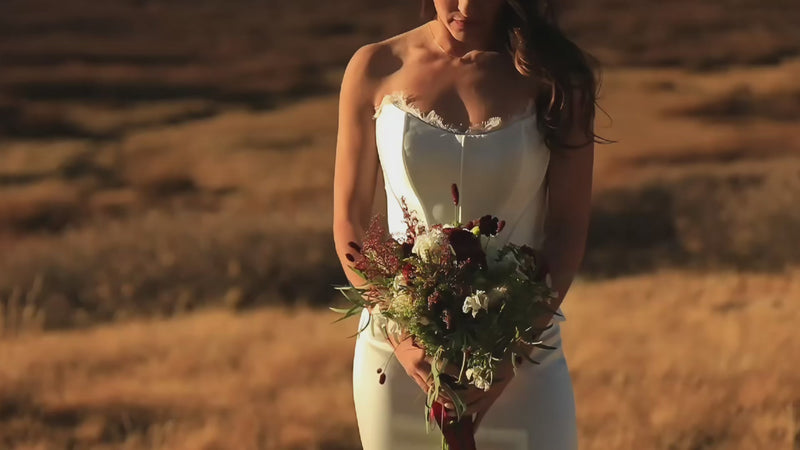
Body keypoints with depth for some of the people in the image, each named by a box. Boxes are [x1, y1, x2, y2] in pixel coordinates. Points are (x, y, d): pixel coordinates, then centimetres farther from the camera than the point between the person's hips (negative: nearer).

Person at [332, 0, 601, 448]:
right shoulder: (377, 68, 1)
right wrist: (400, 333, -12)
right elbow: (349, 221, 2)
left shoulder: (552, 76, -1)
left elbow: (569, 230, -2)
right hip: (401, 354, 1)